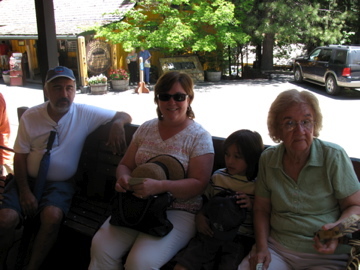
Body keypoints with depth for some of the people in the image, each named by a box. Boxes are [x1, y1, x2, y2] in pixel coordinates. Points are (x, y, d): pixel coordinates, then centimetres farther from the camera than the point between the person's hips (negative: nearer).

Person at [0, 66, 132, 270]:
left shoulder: (85, 114, -5)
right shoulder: (30, 117, -2)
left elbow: (125, 116, 1)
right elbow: (20, 156, 1)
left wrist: (117, 124, -23)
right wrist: (24, 191, -11)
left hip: (60, 183, -1)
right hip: (29, 179, 2)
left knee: (52, 215, -31)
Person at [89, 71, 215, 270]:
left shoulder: (199, 137, -4)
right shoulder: (146, 129, 11)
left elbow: (199, 184, -11)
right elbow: (125, 165, 15)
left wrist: (160, 186, -26)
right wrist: (124, 178, -10)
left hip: (179, 211, -4)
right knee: (101, 248, -20)